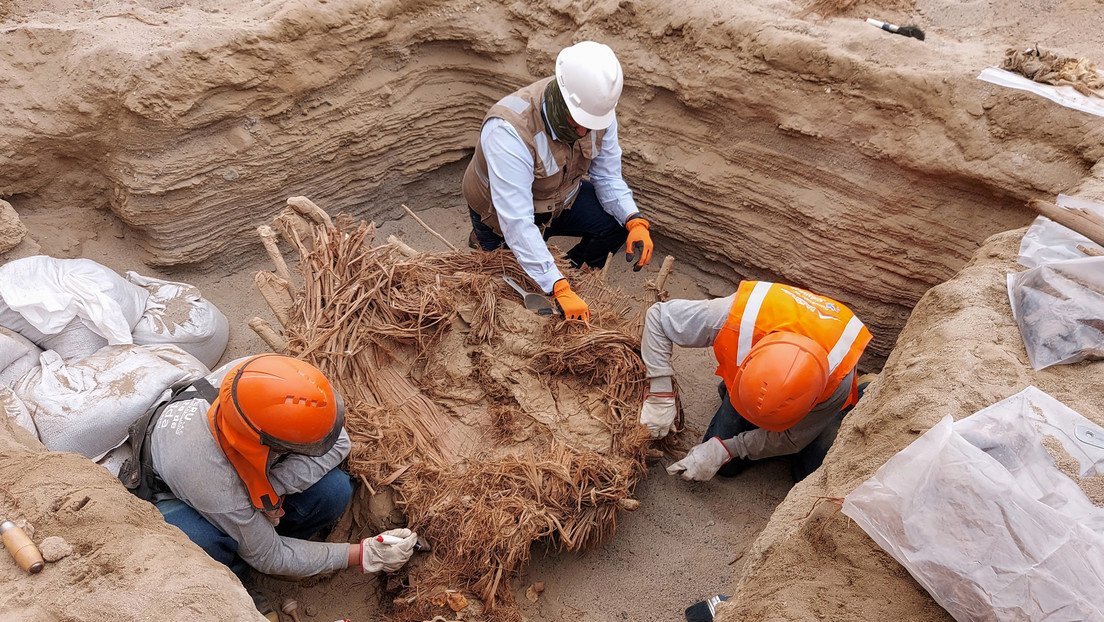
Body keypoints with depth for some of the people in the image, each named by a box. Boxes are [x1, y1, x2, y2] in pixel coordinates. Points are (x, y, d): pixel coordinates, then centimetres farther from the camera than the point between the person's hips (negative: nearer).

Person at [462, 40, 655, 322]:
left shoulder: (598, 109, -22)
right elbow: (516, 222, -43)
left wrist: (634, 222, -31)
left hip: (560, 200, 5)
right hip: (500, 213, -4)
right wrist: (558, 289, -47)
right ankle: (482, 243, 25)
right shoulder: (509, 131, -41)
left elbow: (607, 176, -11)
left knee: (618, 220, -17)